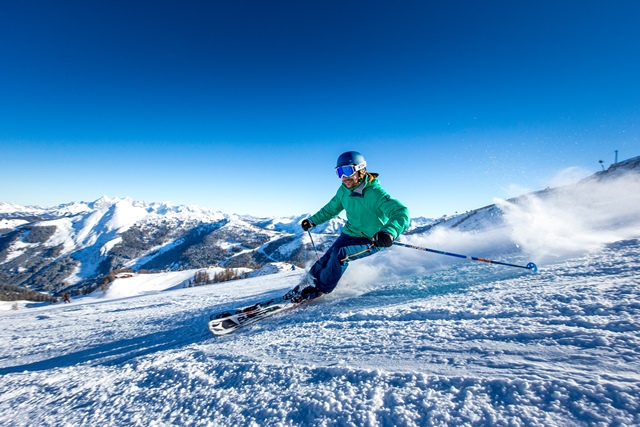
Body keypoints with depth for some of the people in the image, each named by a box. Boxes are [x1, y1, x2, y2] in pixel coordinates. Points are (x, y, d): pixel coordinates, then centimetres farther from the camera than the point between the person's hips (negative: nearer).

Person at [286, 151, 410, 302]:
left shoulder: (375, 193, -26)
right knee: (328, 257, -6)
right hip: (350, 233, 6)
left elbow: (401, 213, -35)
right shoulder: (343, 191, -5)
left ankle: (321, 289, -5)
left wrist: (389, 232, -53)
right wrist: (313, 220, 21)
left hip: (372, 240, -6)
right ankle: (306, 286, 11)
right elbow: (331, 209, 15)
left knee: (340, 254, -25)